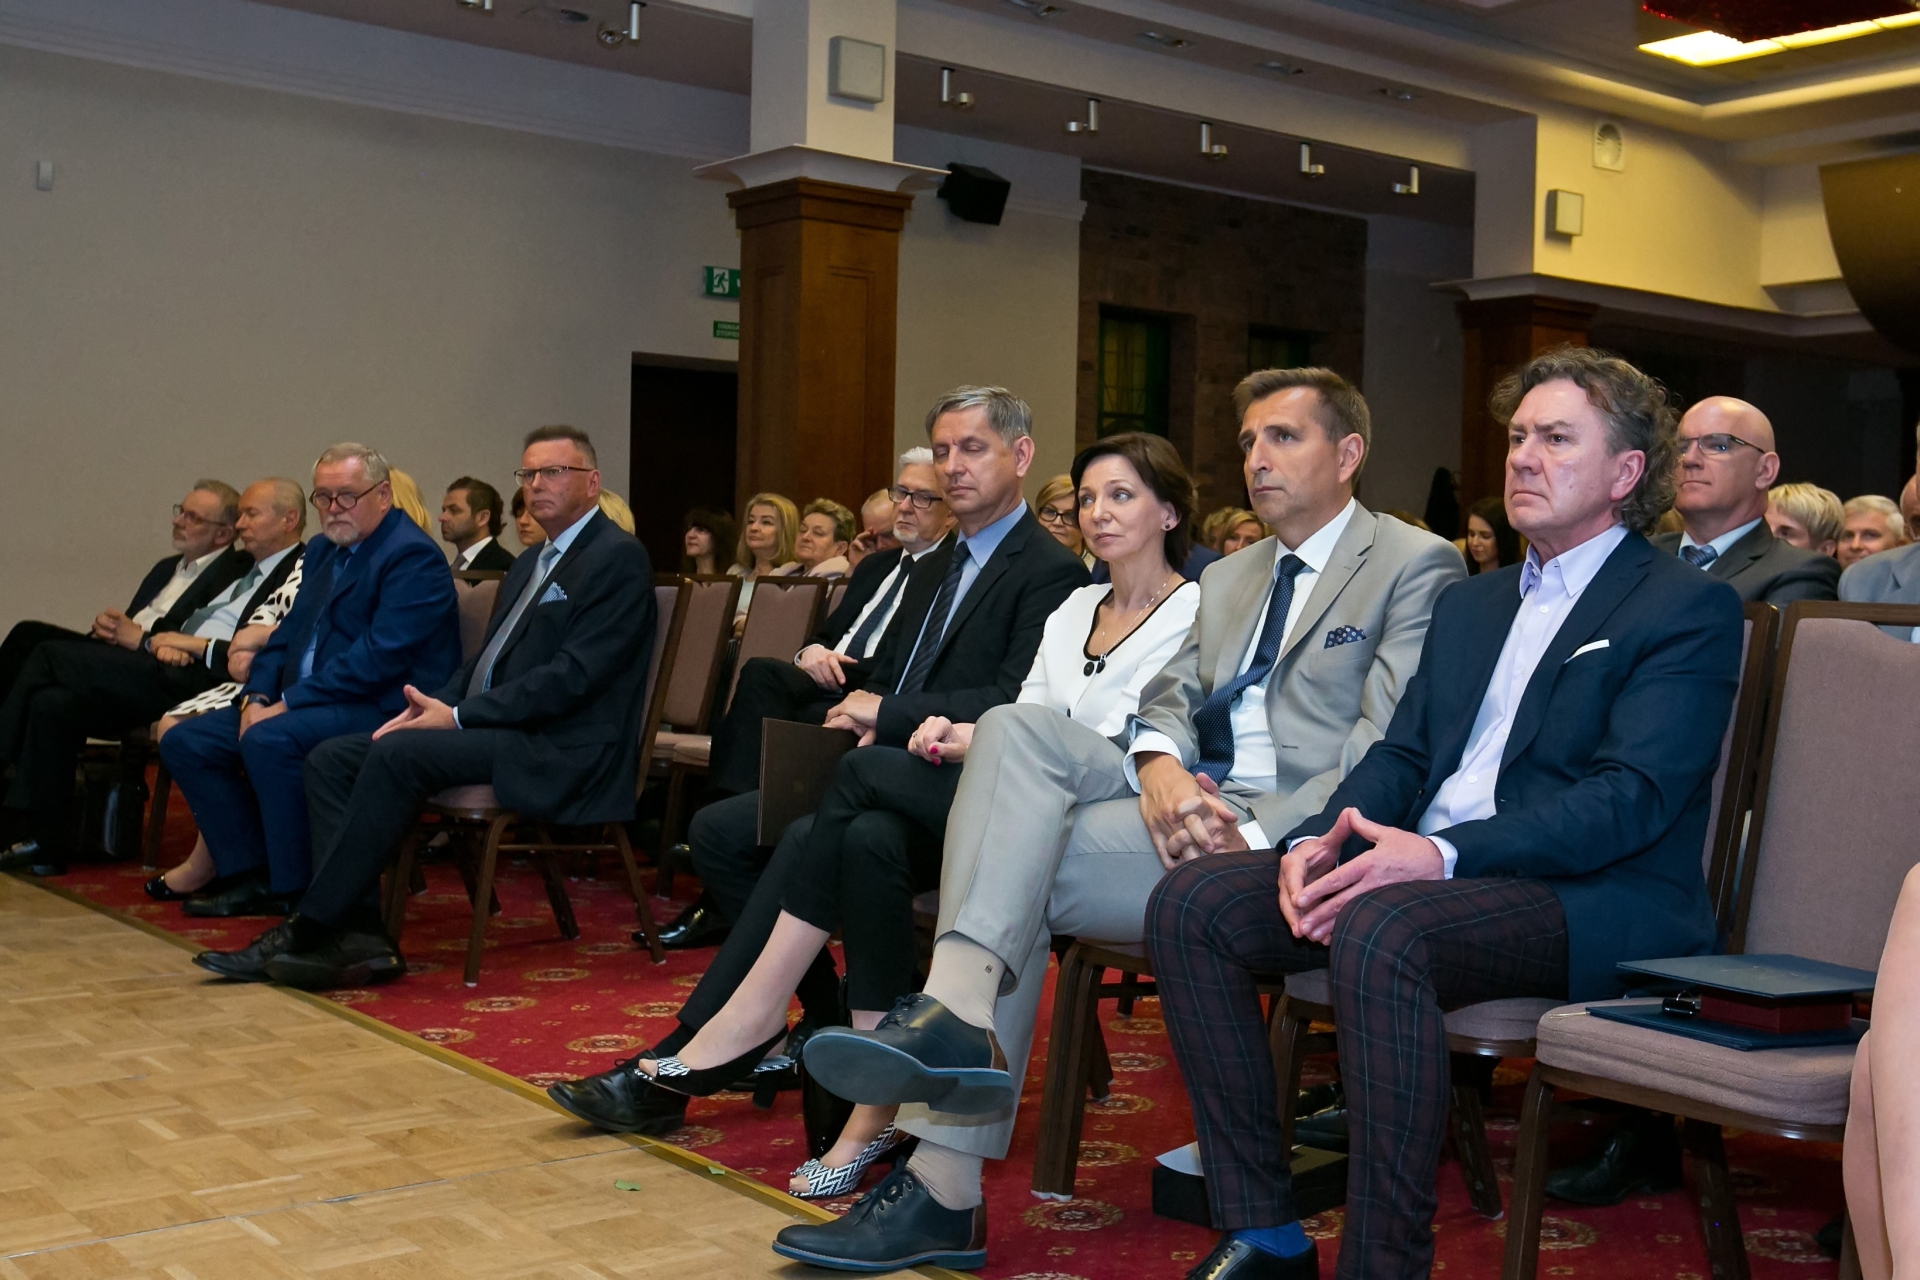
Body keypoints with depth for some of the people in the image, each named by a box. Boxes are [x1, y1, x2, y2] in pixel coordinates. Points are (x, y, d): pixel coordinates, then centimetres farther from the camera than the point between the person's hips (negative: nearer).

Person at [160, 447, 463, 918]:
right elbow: (288, 635, 18)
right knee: (184, 743, 1)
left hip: (383, 708, -10)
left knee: (269, 739, -33)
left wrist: (289, 704, -20)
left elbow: (379, 656, -22)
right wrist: (257, 696, -1)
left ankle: (300, 893, -18)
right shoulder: (323, 550, 17)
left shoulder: (413, 556, -13)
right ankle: (251, 876, 4)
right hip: (301, 706, 10)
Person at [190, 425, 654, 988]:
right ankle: (358, 936, -13)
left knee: (398, 754, -28)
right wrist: (431, 708, 1)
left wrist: (457, 716, -16)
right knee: (331, 758, -4)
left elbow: (573, 676, -16)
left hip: (559, 751, -10)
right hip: (493, 731, 10)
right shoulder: (529, 565, 24)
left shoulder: (618, 558, -7)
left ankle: (311, 929, -20)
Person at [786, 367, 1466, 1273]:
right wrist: (1159, 765, -11)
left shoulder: (1416, 567, 2)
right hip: (1188, 805, 7)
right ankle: (957, 1017, -29)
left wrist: (1254, 835, -21)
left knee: (1020, 858, -22)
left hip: (1289, 833, -7)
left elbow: (1387, 751, -10)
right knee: (1015, 728, -19)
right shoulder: (1226, 578, 27)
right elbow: (1168, 700, 14)